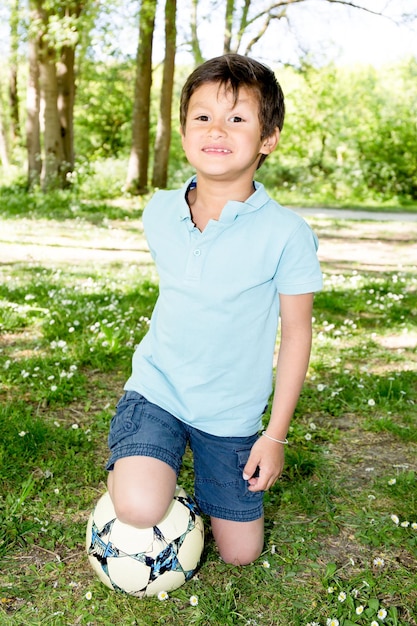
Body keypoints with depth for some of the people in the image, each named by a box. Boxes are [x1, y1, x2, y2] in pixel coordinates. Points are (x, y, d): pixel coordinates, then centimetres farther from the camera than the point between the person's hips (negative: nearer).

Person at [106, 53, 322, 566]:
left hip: (232, 413, -1)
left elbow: (296, 331, -9)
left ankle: (206, 480, 38)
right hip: (156, 390, 1)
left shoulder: (285, 234, -17)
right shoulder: (159, 212, -6)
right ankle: (135, 466, 12)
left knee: (240, 553, 9)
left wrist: (275, 434, -8)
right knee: (139, 510, -23)